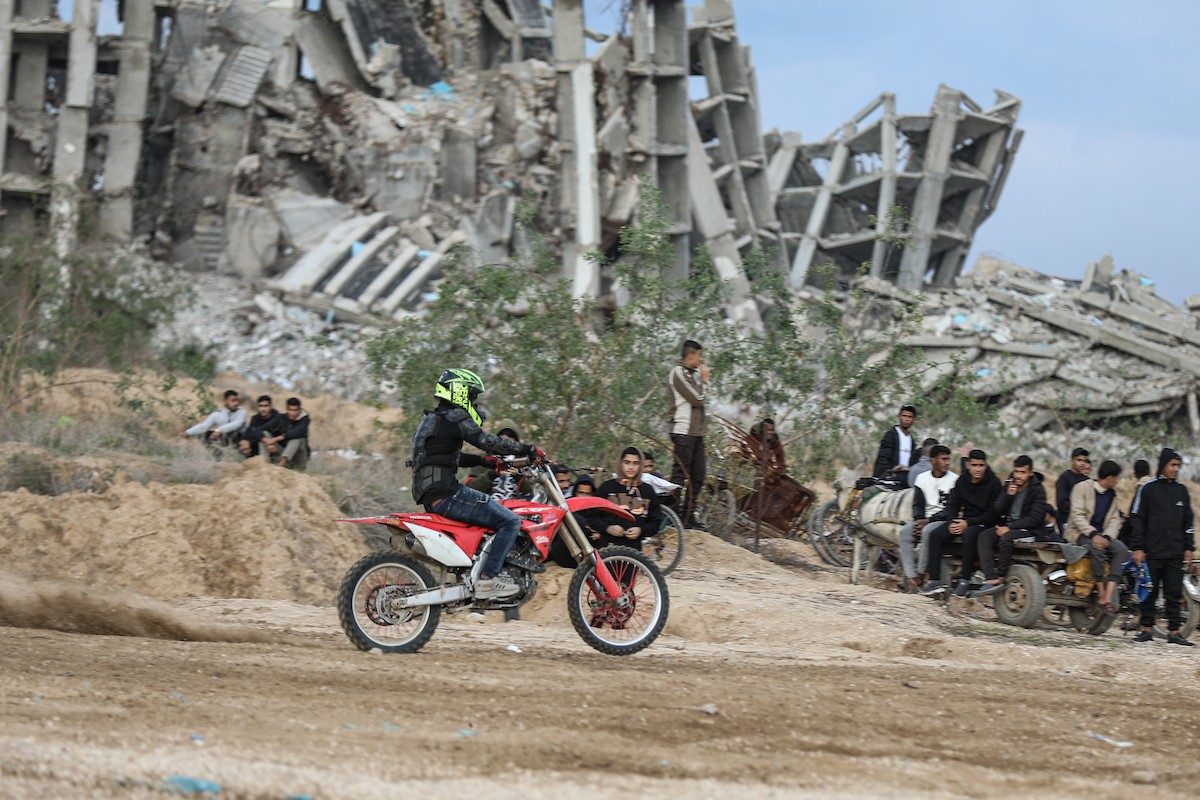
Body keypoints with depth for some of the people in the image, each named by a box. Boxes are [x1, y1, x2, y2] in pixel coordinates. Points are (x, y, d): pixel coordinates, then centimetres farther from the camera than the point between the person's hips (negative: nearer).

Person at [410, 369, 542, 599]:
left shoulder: (431, 419, 23)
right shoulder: (454, 417, -8)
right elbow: (486, 441, -17)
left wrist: (484, 460, 23)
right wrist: (527, 450, -12)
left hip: (429, 494, 11)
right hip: (446, 494, -11)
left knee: (496, 510, 28)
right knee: (510, 521, -11)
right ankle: (487, 579, -16)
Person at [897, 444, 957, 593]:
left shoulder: (954, 480, -2)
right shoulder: (923, 478, 12)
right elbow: (918, 504, 12)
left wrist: (929, 521, -16)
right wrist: (919, 520, -9)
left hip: (944, 520, -5)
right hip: (925, 519, 5)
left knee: (928, 531, -35)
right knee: (904, 531, -24)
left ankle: (920, 575, -28)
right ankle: (911, 577, -29)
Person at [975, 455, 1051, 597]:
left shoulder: (1037, 489, -8)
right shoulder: (1009, 485, 9)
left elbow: (1035, 518, -15)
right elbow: (997, 511, 6)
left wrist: (1010, 527, -19)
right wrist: (1008, 495, -12)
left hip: (1030, 530, -6)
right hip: (1008, 525, 6)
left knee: (1006, 538, -36)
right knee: (985, 536, -22)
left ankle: (1001, 577, -20)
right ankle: (991, 579, -35)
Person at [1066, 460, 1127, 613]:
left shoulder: (1112, 493, 15)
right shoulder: (1082, 487, -3)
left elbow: (1114, 519, 8)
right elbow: (1077, 515, -12)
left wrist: (1106, 537, -13)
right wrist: (1093, 535, -26)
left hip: (1100, 534, 6)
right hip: (1080, 532, -6)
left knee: (1121, 549, -24)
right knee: (1097, 548, -38)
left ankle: (1108, 597, -34)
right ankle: (1102, 595, -29)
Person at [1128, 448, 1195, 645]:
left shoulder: (1181, 490, 12)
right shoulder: (1149, 489, 0)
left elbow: (1187, 522, 17)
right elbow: (1137, 520, -1)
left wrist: (1189, 548, 10)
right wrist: (1137, 548, -7)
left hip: (1175, 553, 3)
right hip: (1152, 552, -3)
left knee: (1174, 593, 2)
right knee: (1149, 592, 1)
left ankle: (1174, 632, 4)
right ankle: (1147, 628, 8)